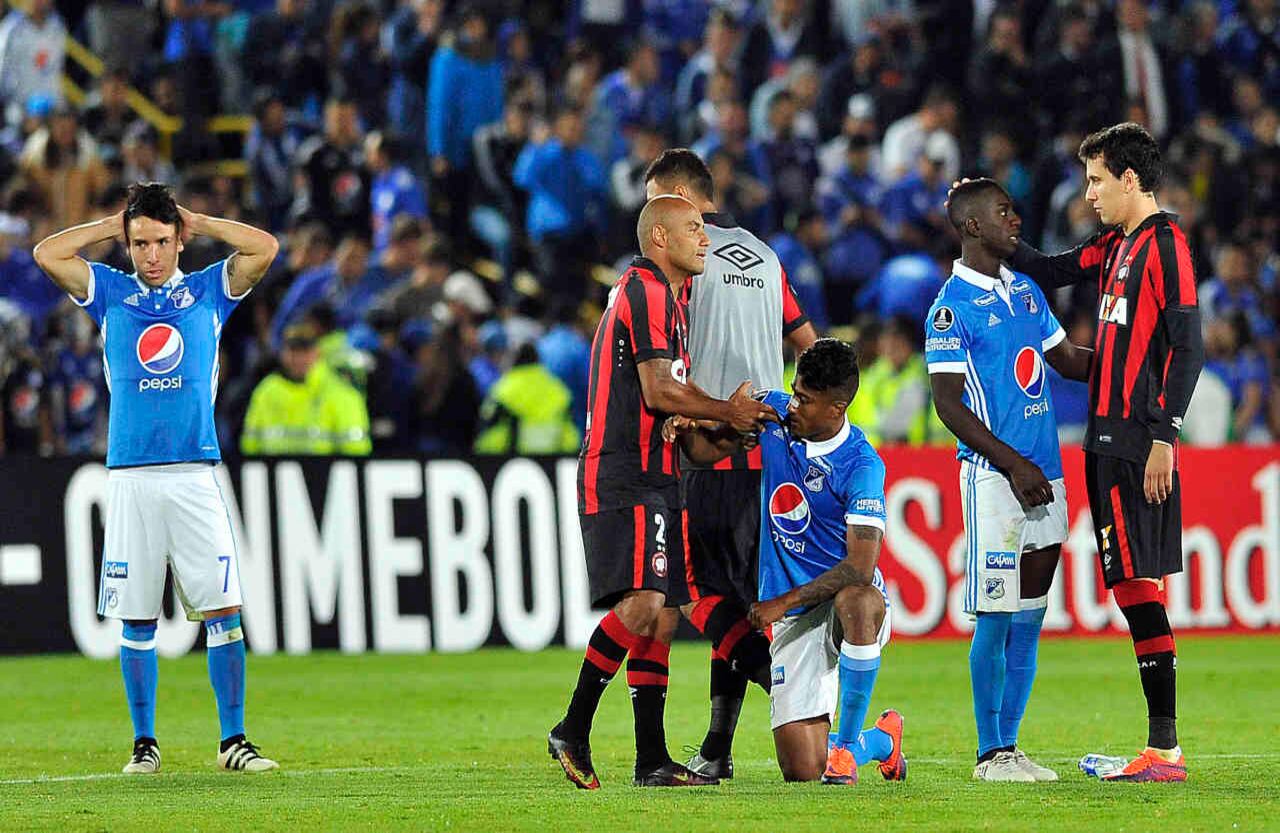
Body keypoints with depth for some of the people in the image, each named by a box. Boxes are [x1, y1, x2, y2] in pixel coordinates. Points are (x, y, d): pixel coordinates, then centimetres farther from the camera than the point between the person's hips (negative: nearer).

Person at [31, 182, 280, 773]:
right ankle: (144, 742, 11)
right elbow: (46, 254, 3)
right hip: (130, 478, 1)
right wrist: (113, 225, 9)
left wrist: (195, 222, 7)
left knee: (222, 609, -7)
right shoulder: (111, 293, 13)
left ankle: (233, 740, -2)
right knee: (136, 619, 3)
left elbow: (264, 247, -2)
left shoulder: (209, 291, 11)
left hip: (195, 476, -1)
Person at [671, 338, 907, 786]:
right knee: (802, 770, -8)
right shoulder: (773, 412, -1)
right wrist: (685, 430, -11)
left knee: (857, 599, -44)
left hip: (850, 598, -4)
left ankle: (844, 745, -27)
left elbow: (860, 568, -24)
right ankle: (882, 740, 28)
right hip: (794, 620, 4)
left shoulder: (861, 466, -18)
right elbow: (708, 448, 13)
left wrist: (782, 602, -21)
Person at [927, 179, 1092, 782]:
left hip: (1043, 475, 7)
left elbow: (1070, 361, 25)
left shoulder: (1024, 290, 16)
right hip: (994, 478, -7)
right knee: (995, 618, -5)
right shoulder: (952, 306, -7)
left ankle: (1008, 745, 13)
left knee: (1030, 618, 8)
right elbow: (948, 403, -10)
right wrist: (1013, 464, -15)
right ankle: (991, 754, 2)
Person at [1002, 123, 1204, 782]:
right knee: (1131, 590, 7)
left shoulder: (1165, 244, -9)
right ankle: (1161, 747, 9)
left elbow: (1188, 346, -15)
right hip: (1108, 439, 9)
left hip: (1138, 442, -9)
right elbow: (1048, 271, 30)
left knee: (1137, 585, -11)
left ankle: (1164, 749, -12)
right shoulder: (1114, 246, 17)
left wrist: (1165, 436, -19)